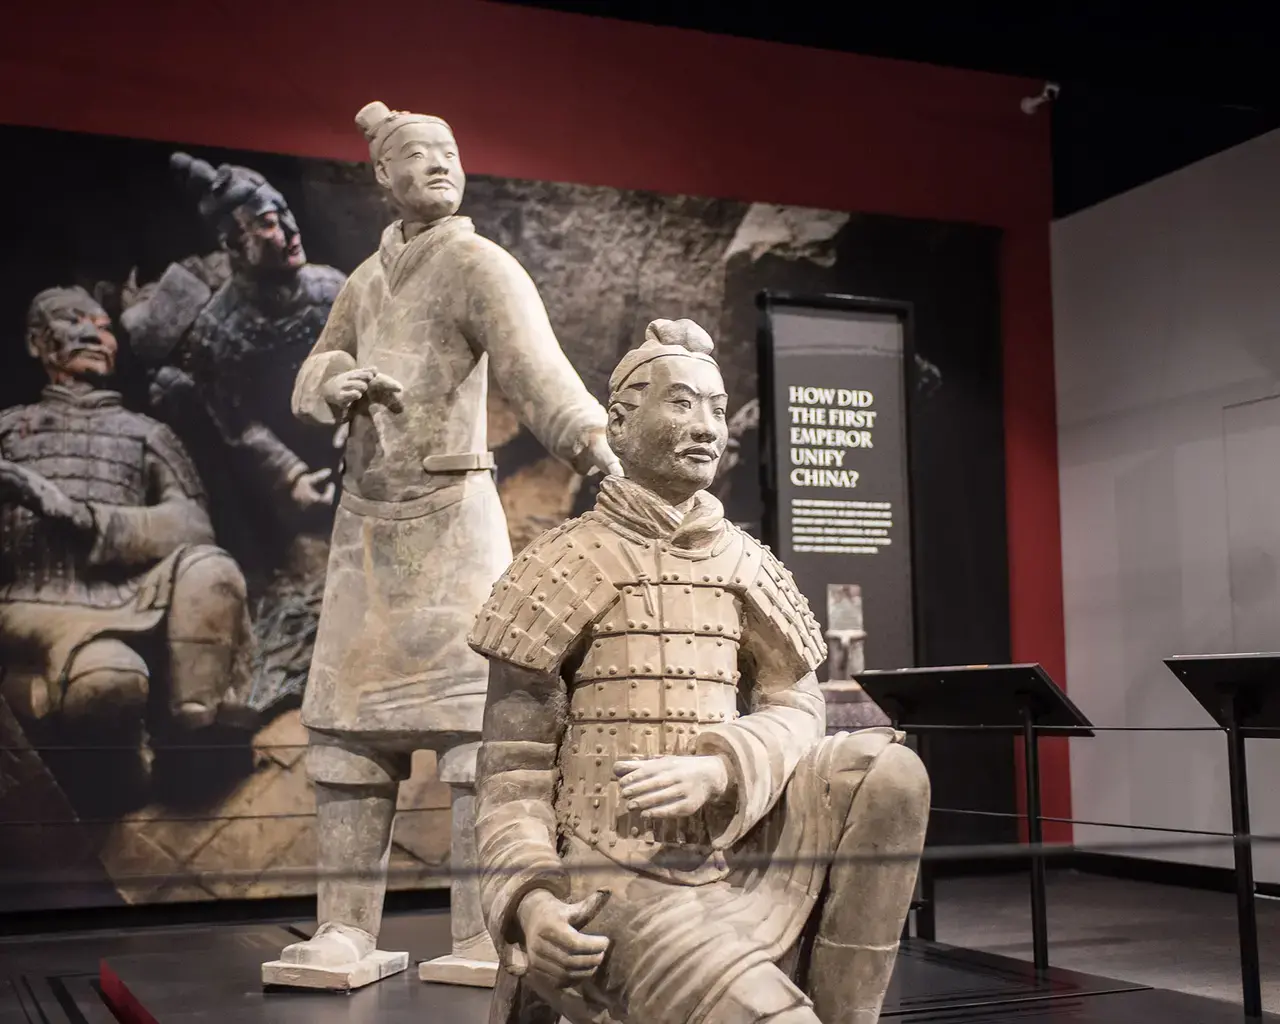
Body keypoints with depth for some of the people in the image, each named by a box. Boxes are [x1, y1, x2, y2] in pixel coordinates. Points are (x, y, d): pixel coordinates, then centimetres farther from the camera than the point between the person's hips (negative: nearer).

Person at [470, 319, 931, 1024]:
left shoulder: (746, 565, 10)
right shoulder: (565, 567, -2)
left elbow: (795, 712, 2)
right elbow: (511, 771, -3)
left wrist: (717, 770, -20)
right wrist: (526, 900, -21)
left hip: (732, 862, 5)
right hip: (613, 885, -5)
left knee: (885, 770, -18)